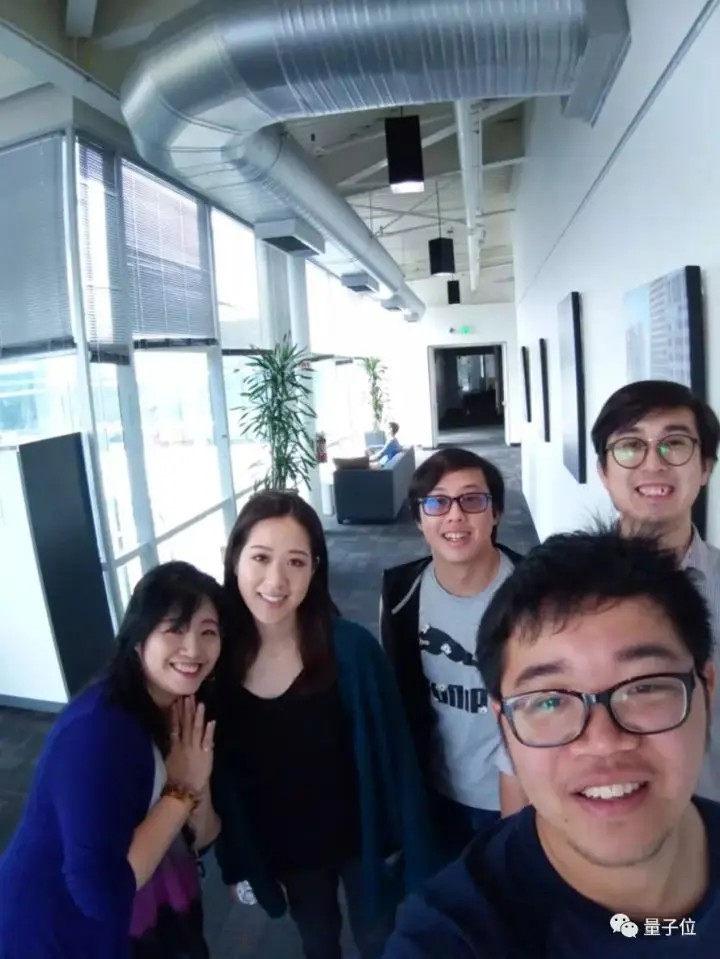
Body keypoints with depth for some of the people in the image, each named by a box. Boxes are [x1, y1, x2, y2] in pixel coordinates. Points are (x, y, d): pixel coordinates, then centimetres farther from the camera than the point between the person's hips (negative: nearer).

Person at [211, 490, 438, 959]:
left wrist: (405, 847, -9)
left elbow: (395, 755, -15)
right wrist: (236, 862, 2)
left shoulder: (353, 648, -26)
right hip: (282, 851, 3)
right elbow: (220, 774, -5)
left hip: (362, 840, -2)